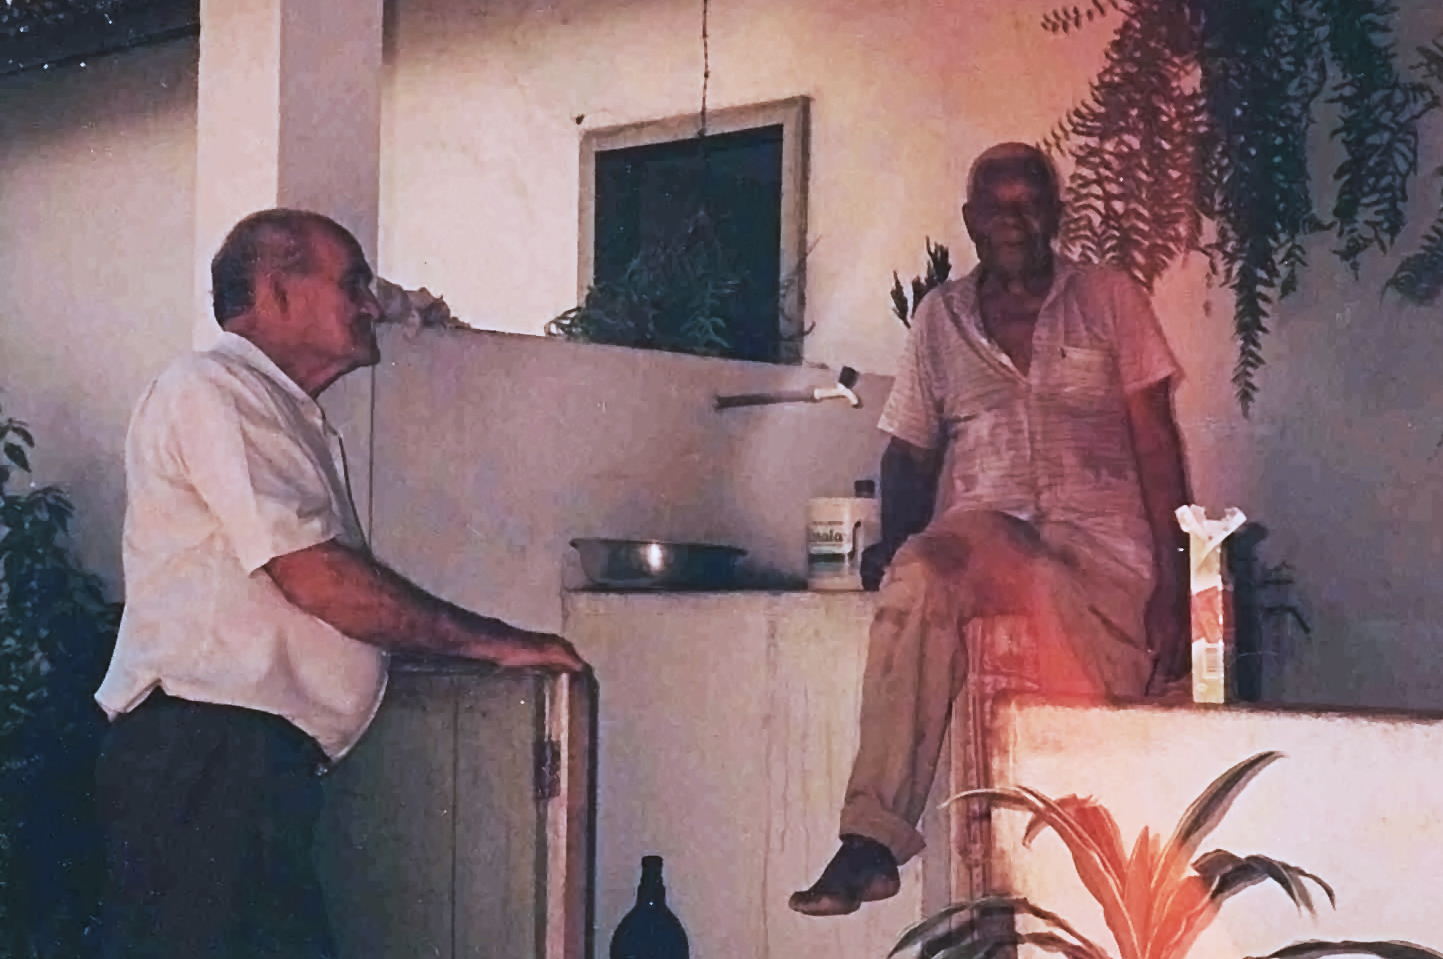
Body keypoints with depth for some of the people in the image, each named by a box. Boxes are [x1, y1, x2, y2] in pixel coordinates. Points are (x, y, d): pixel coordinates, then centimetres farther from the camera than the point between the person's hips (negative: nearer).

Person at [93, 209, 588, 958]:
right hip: (205, 750, -10)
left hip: (250, 755, 10)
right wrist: (495, 641, -9)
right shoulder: (212, 389, -7)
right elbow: (314, 576, -15)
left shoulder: (285, 413, 25)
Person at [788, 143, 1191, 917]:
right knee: (914, 584, -35)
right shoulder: (940, 316, 16)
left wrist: (1170, 575, -3)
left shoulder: (1109, 300, 11)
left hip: (1100, 541, 1)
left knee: (1096, 738, -26)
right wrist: (893, 542, -2)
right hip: (982, 528, 0)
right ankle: (872, 840, -37)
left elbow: (1155, 444, 6)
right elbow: (911, 450, 18)